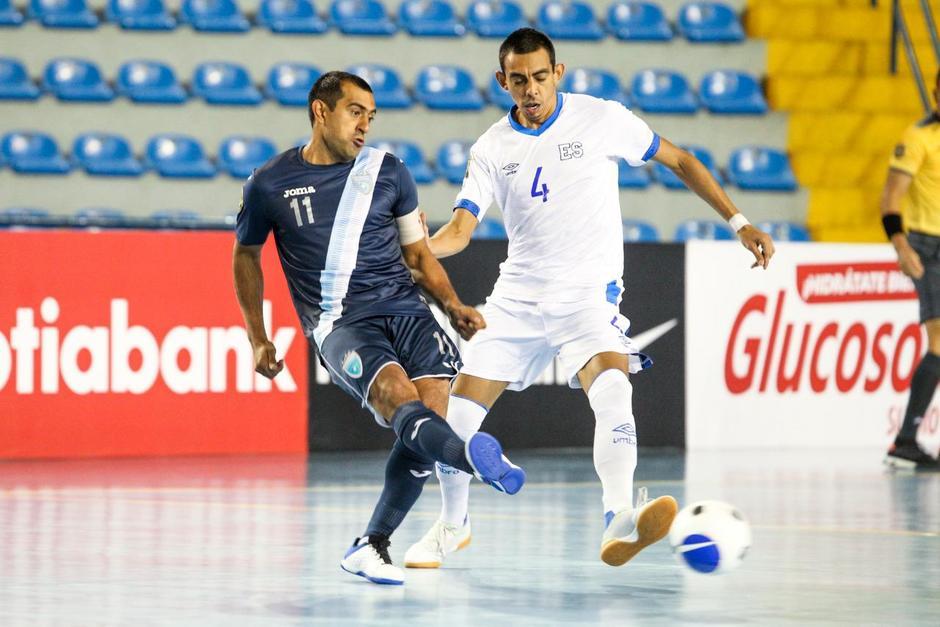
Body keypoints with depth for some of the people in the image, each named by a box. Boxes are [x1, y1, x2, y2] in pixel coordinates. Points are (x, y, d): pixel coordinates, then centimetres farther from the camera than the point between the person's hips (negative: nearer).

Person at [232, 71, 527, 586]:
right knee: (401, 400, -30)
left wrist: (454, 306, 4)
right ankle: (477, 460, -63)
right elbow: (245, 256, 22)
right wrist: (258, 340, 19)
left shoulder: (387, 172, 12)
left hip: (405, 310, 4)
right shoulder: (270, 186, 5)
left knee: (434, 404, -19)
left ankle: (371, 547, -6)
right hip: (339, 325, -3)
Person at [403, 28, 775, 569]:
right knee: (457, 417, 0)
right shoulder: (491, 150, 3)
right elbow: (460, 229, -2)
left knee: (612, 389, -33)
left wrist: (739, 222, 1)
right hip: (517, 297, 4)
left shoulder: (602, 119, -5)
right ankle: (454, 527, 26)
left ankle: (620, 525, -46)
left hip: (587, 293, -4)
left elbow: (678, 160, 5)